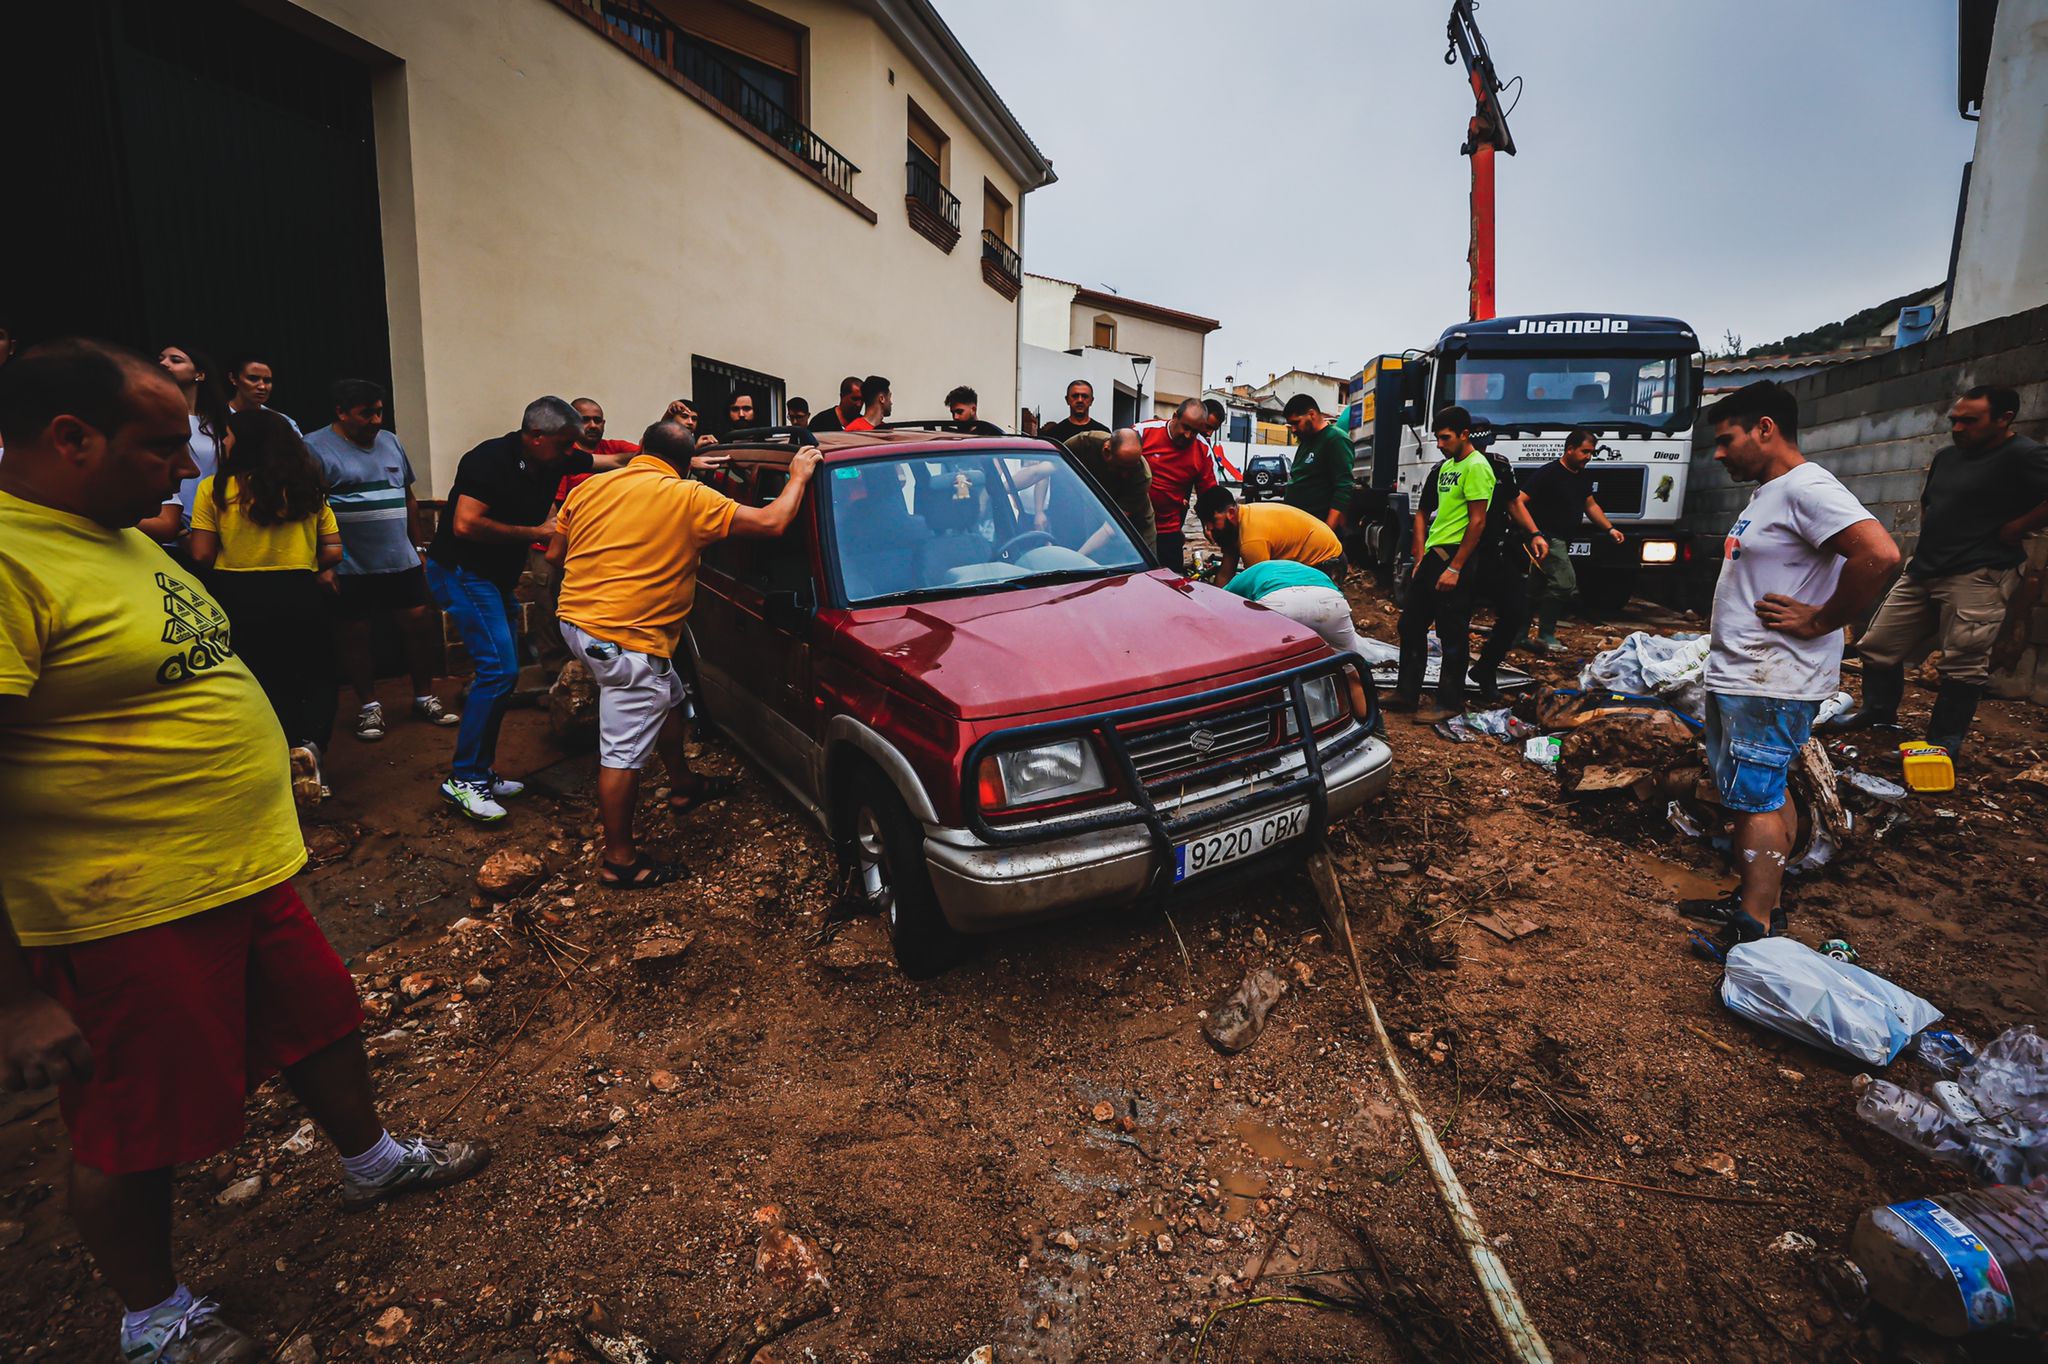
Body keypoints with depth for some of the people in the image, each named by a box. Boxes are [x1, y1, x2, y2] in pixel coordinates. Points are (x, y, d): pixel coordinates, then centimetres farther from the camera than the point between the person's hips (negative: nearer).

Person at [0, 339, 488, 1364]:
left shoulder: (115, 531, 8)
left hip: (244, 874, 9)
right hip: (131, 916, -9)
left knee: (318, 1021, 24)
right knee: (134, 1137, 13)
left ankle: (372, 1163, 49)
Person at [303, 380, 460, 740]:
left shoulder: (390, 442, 12)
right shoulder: (316, 448, -7)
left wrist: (419, 545, 16)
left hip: (402, 561, 5)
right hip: (350, 570, -5)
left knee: (420, 623, 5)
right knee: (354, 635, 6)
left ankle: (424, 697, 19)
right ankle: (369, 705, 19)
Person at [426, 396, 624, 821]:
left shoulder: (553, 462, 1)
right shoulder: (492, 460, -21)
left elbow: (613, 461, 12)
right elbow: (465, 525, -27)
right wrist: (535, 532, -21)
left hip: (495, 576, 9)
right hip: (460, 572, -9)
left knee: (503, 670, 8)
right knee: (499, 667, -16)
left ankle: (480, 773, 17)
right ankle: (463, 779, -8)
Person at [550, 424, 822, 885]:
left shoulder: (588, 488, 9)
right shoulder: (689, 498, -9)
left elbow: (554, 553, 16)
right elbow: (772, 522, -10)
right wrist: (798, 475, 5)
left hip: (575, 619, 9)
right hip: (625, 639, -9)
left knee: (669, 696, 28)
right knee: (623, 755, 1)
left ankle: (683, 784, 46)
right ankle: (620, 861, 12)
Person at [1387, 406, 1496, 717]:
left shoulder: (1476, 467, -11)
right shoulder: (1446, 466, 17)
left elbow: (1478, 522, -17)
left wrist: (1454, 568, -20)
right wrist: (1422, 557, 13)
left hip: (1455, 557, -9)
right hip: (1432, 555, 9)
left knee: (1453, 636, -2)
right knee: (1411, 624, 13)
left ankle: (1451, 703, 7)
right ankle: (1407, 693, 22)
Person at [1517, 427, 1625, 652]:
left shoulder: (1583, 476, 13)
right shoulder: (1548, 473, -14)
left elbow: (1591, 505, 26)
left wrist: (1609, 528, 15)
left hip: (1561, 541, 9)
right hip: (1547, 539, -9)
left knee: (1536, 589, 10)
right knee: (1565, 582, -18)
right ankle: (1546, 636, -11)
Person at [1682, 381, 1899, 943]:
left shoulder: (1807, 488, -16)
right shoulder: (1769, 494, 16)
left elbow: (1879, 555, -28)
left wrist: (1820, 622, -20)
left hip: (1769, 686, -10)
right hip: (1737, 678, 10)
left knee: (1756, 801, -7)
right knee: (1762, 793, 15)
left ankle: (1754, 932, -1)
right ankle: (1755, 900, 26)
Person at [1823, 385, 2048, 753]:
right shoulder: (1947, 457, 16)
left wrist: (2012, 530, -17)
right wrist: (1931, 538, 17)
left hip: (1976, 576, -8)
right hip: (1923, 571, 8)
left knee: (1964, 663, -3)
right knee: (1878, 644, 10)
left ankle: (1944, 741, 5)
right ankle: (1879, 711, 26)